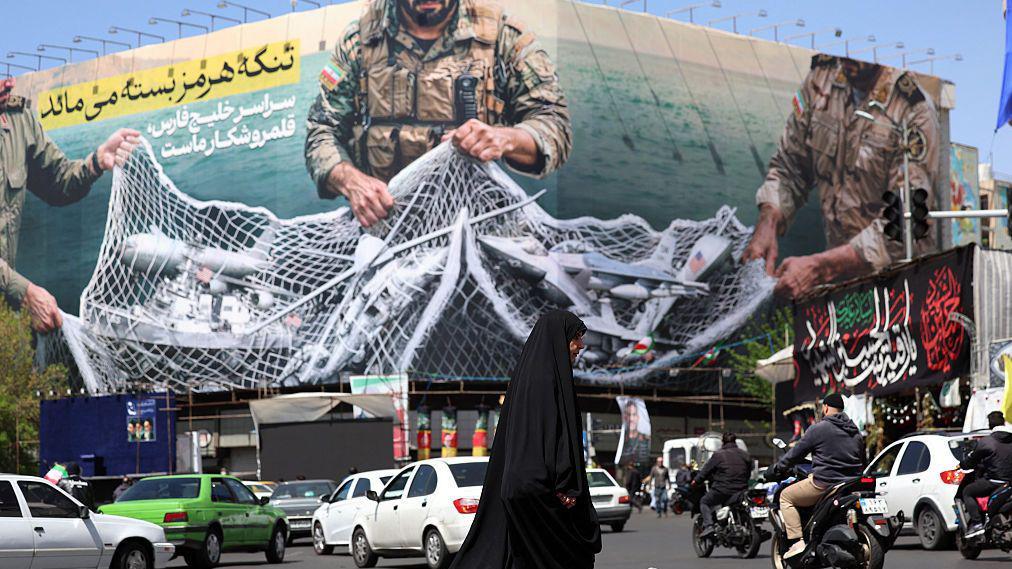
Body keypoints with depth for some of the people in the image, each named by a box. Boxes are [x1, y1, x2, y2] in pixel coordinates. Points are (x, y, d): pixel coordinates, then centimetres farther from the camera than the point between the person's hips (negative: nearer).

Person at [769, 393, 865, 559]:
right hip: (851, 484, 7)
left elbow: (796, 453, -1)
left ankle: (797, 541, -9)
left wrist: (776, 467, 13)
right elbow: (863, 461, 22)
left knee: (786, 496, 7)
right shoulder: (855, 431, 15)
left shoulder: (818, 429, -6)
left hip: (823, 483, -7)